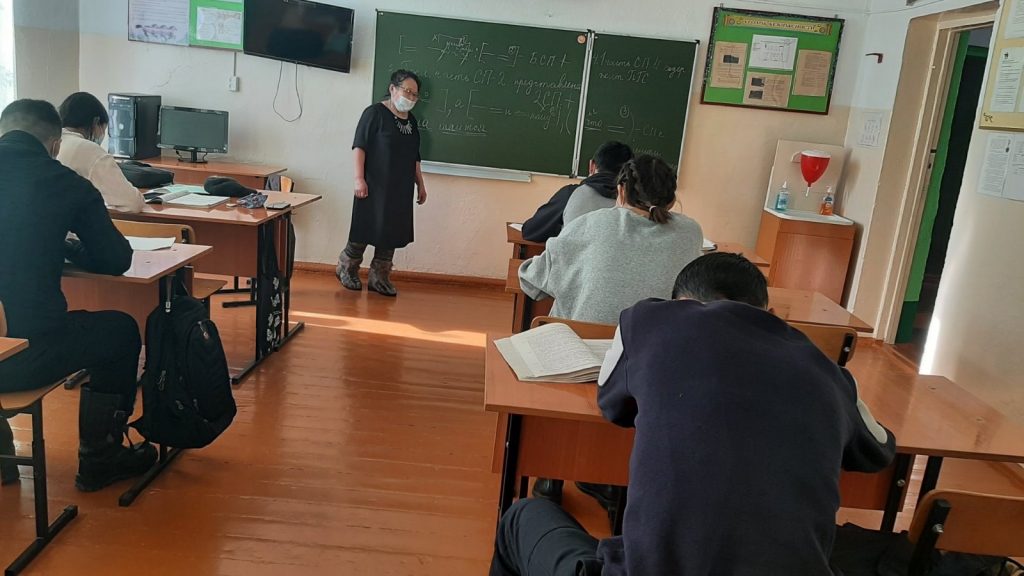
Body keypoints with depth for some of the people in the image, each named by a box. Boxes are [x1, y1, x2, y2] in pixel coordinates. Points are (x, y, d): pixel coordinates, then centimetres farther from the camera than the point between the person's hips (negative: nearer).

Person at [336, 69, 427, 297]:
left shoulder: (411, 120, 14)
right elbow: (359, 146, -12)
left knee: (392, 233, 7)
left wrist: (420, 184, 17)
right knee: (366, 229, 0)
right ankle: (347, 268, 22)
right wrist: (359, 178, -19)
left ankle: (379, 277, 16)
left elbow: (414, 157, 20)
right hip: (375, 185, -6)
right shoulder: (375, 113, -8)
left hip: (401, 188, 7)